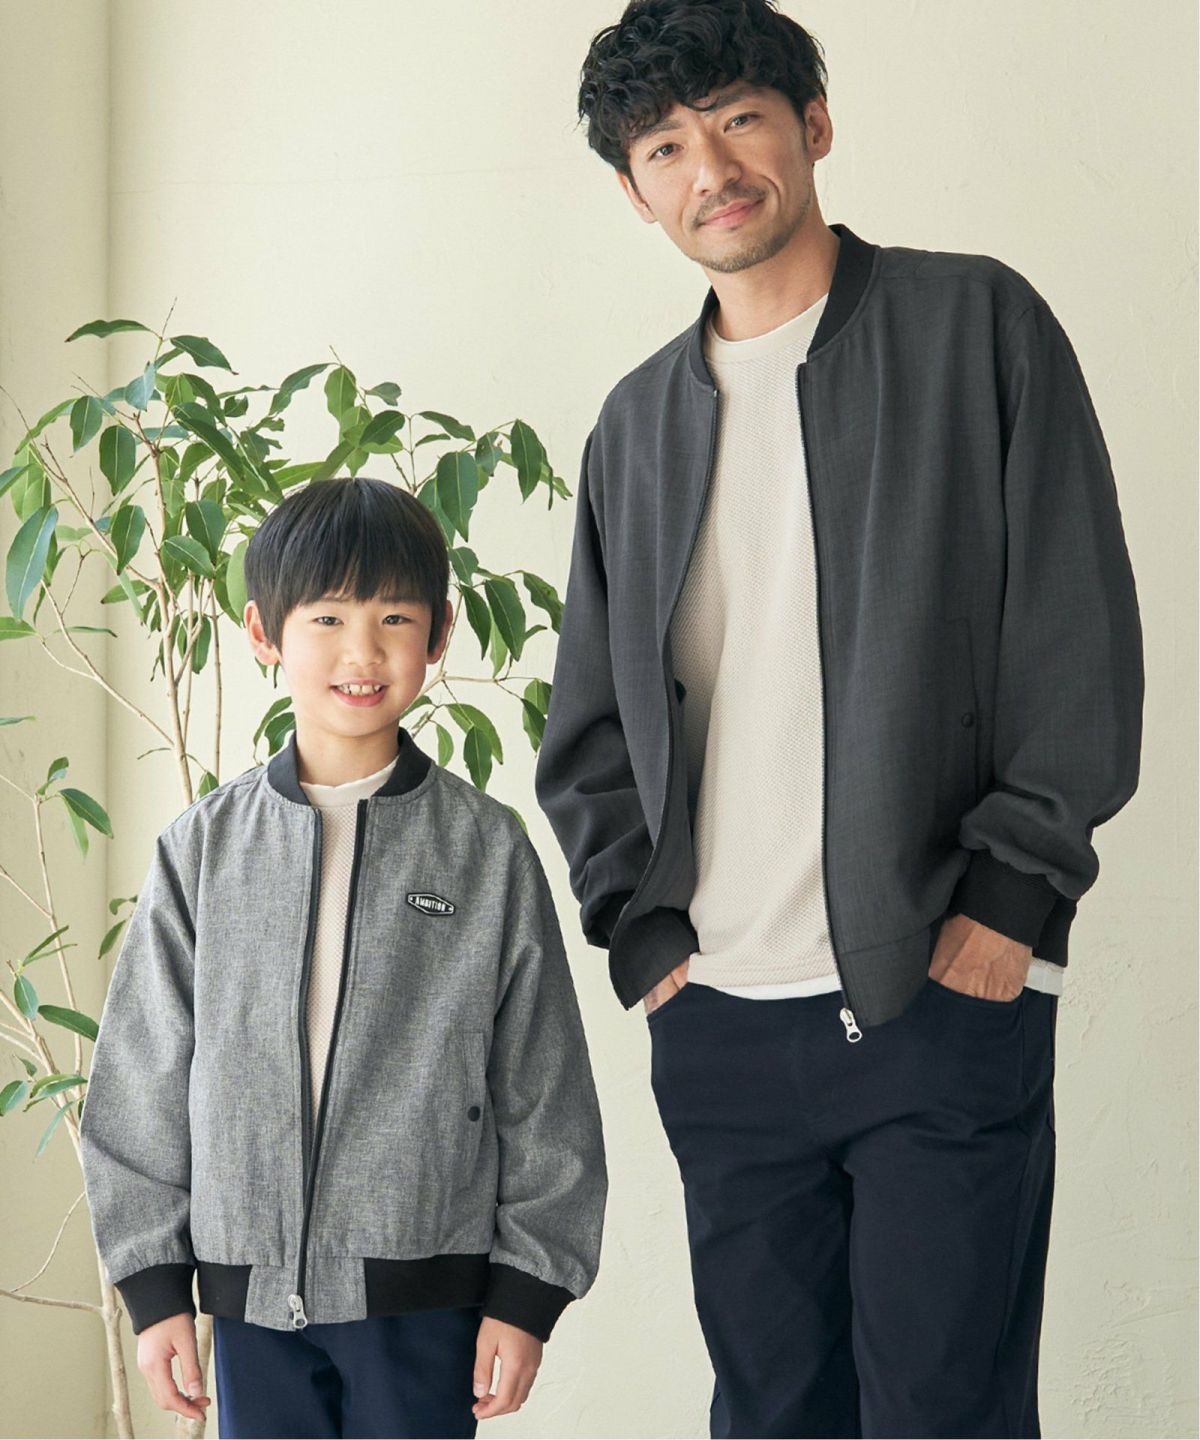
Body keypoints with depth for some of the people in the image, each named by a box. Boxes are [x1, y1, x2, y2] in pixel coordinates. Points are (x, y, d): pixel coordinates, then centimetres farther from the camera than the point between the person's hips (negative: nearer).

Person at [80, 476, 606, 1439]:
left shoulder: (488, 849, 0)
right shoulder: (204, 851, 4)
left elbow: (544, 1089, 2)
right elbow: (143, 1072, 7)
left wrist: (527, 1288, 0)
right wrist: (153, 1281, 3)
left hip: (423, 1287, -2)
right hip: (253, 1282, 2)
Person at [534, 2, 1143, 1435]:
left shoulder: (976, 326, 3)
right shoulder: (638, 421, 15)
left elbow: (1081, 640, -2)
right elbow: (589, 724, 18)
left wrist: (1008, 895, -9)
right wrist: (642, 929, 5)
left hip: (945, 996, -4)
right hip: (717, 1019, 4)